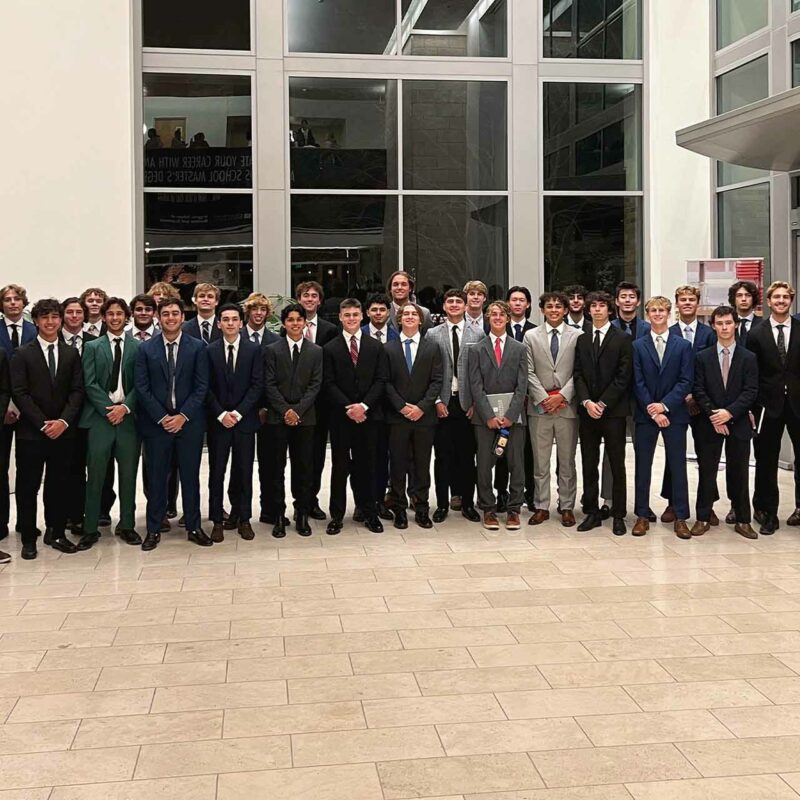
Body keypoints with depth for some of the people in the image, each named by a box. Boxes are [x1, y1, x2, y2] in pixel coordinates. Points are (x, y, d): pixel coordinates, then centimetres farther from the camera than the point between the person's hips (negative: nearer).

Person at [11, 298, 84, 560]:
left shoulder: (71, 354, 8)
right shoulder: (23, 354, 0)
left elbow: (77, 391, 4)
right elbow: (19, 393, -6)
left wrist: (63, 421, -10)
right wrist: (44, 424, -13)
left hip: (63, 431, 2)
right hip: (31, 431, -2)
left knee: (59, 484, 8)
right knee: (28, 486, 3)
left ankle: (56, 533, 19)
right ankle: (28, 538, 12)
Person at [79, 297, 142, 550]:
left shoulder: (138, 347, 8)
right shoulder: (92, 347, 8)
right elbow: (90, 383, 0)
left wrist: (125, 407, -11)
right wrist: (110, 409, -10)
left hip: (128, 416, 1)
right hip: (100, 416, -1)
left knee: (128, 473, 5)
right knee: (95, 475, -1)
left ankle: (127, 526, 16)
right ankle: (90, 529, 5)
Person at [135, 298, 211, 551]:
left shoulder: (197, 347, 2)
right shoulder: (146, 349, 3)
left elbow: (202, 386, -1)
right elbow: (142, 388, -1)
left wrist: (183, 416, -10)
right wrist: (162, 417, -9)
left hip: (189, 422, 0)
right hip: (156, 423, 0)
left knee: (190, 476, 7)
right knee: (156, 477, 5)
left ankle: (194, 527, 16)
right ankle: (153, 529, 14)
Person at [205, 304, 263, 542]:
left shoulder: (254, 350, 2)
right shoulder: (210, 351, 3)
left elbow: (257, 385, -3)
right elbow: (206, 387, 1)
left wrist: (238, 413, -10)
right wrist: (221, 414, -10)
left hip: (244, 420, 0)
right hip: (218, 421, 0)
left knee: (244, 472, 5)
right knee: (217, 472, 2)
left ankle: (243, 518, 15)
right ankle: (217, 520, 9)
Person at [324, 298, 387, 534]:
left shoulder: (376, 347, 7)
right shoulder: (330, 349, 4)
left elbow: (381, 380, 1)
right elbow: (329, 384, -2)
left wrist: (364, 405, -11)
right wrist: (348, 408, -12)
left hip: (369, 415, 1)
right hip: (340, 416, -1)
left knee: (368, 465, 6)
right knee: (340, 466, 3)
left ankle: (369, 512, 15)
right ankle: (337, 515, 9)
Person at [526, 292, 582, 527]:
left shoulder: (577, 336, 3)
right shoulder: (531, 336, 7)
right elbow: (529, 372, 2)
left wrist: (562, 395, -12)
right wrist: (543, 398, -9)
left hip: (567, 405, -1)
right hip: (539, 407, 1)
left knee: (567, 460, 6)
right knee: (540, 461, 5)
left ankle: (567, 507, 14)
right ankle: (541, 507, 12)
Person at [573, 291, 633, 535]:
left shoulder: (622, 340, 0)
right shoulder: (582, 340, 12)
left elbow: (623, 377, -6)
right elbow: (578, 374, 7)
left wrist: (602, 403, -11)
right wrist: (586, 402, -8)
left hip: (613, 411, -4)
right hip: (587, 410, 4)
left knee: (617, 465, 2)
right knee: (589, 465, 6)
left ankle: (618, 515, 7)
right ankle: (592, 512, 14)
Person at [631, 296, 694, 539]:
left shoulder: (683, 346, 4)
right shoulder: (637, 346, 4)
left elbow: (686, 381, -2)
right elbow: (637, 382, -1)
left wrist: (664, 405, -12)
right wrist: (652, 410, -10)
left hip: (674, 413, 0)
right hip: (645, 414, 0)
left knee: (677, 466, 2)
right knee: (643, 466, 4)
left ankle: (681, 518, 8)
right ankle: (642, 515, 12)